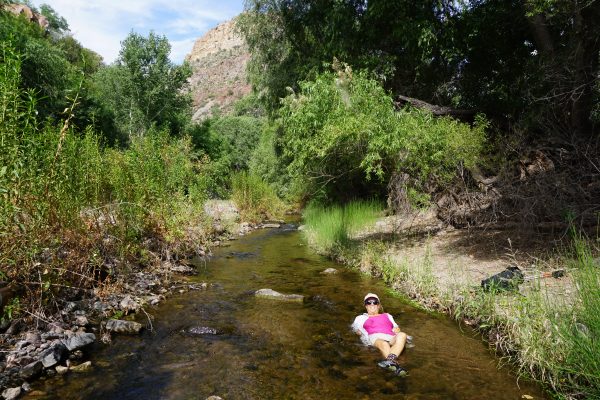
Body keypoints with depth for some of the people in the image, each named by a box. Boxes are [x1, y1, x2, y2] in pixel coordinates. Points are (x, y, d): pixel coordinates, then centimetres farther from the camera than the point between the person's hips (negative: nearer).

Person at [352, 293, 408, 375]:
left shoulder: (387, 316, 40)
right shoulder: (361, 318, 35)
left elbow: (396, 327, 29)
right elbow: (356, 327, 22)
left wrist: (396, 329, 6)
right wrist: (359, 331, -1)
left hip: (391, 337, 2)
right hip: (375, 337, -2)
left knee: (402, 335, -35)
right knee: (384, 344, -40)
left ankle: (390, 359, -58)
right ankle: (394, 363, -65)